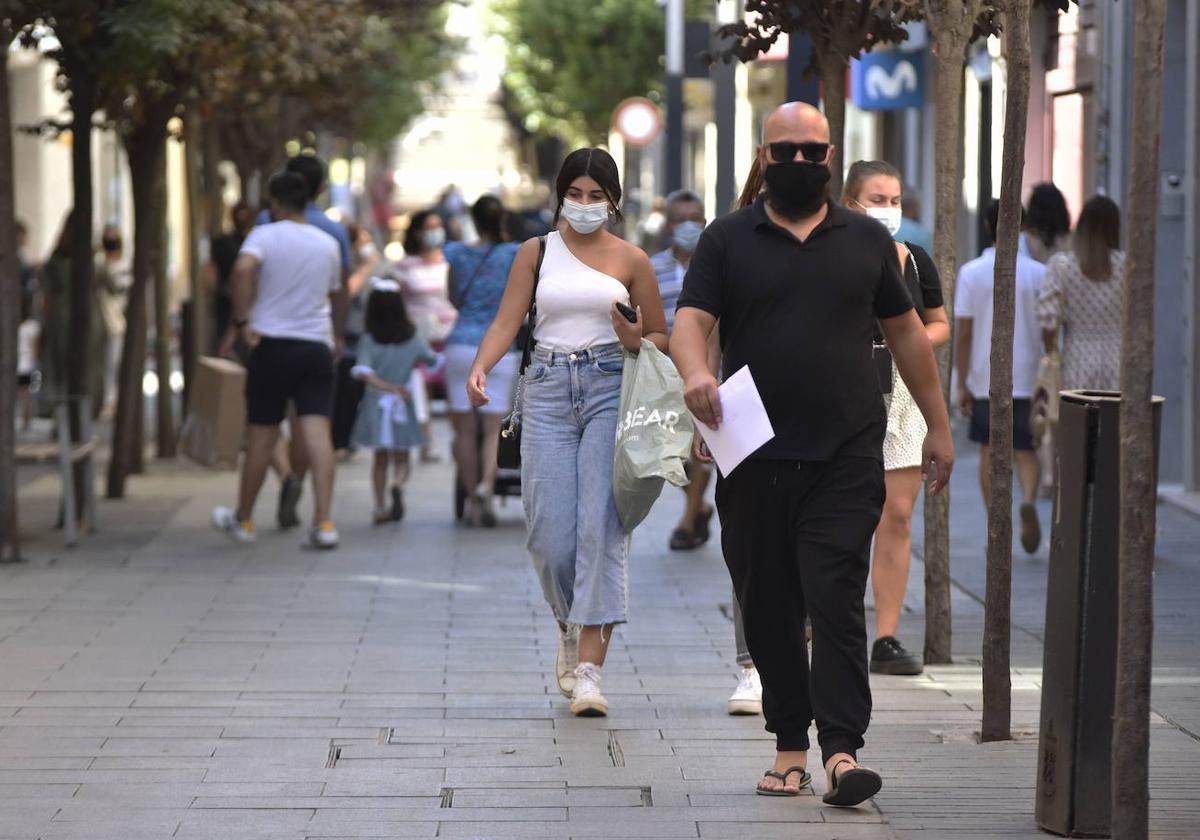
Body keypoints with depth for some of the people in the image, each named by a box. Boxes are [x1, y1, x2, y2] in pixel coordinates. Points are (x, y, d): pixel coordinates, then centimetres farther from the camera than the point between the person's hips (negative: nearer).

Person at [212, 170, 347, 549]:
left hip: (273, 345, -3)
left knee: (261, 436, 7)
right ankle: (323, 523, -16)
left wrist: (239, 323, -20)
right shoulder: (327, 243, 12)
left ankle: (243, 519, 22)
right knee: (317, 432, -7)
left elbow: (244, 268, -25)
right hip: (317, 345, 3)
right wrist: (337, 336, 42)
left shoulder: (265, 235, -3)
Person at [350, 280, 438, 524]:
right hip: (401, 407, 0)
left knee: (380, 458, 15)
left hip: (375, 405, 0)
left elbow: (363, 373, -22)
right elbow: (433, 360, 14)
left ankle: (380, 507, 12)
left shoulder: (368, 341, -8)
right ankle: (397, 485, -22)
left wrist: (387, 387, -20)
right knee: (401, 459, 9)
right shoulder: (413, 340, -3)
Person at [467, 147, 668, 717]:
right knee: (551, 535, -4)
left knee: (601, 528, -12)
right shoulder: (536, 253, 11)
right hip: (549, 391, 1)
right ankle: (571, 627, 28)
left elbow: (663, 337, 13)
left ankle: (590, 668, -12)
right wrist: (479, 369, -16)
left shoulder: (631, 261, 8)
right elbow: (506, 322, 3)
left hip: (611, 389, -1)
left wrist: (637, 343, -10)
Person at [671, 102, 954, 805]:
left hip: (847, 458, -1)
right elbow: (690, 320, -3)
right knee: (768, 609, 5)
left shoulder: (867, 239, 12)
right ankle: (790, 746, 14)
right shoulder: (729, 240, 8)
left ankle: (842, 749, -14)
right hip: (755, 458, 1)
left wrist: (940, 427, 16)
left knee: (837, 602, -10)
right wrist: (696, 372, -25)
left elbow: (907, 331, 17)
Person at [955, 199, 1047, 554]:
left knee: (989, 452, 12)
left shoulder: (972, 272, -5)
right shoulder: (1038, 273, -3)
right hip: (1028, 378, 0)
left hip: (985, 380, 0)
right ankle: (1028, 500, -19)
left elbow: (964, 334, -6)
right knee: (1026, 451, 10)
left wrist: (962, 384, 0)